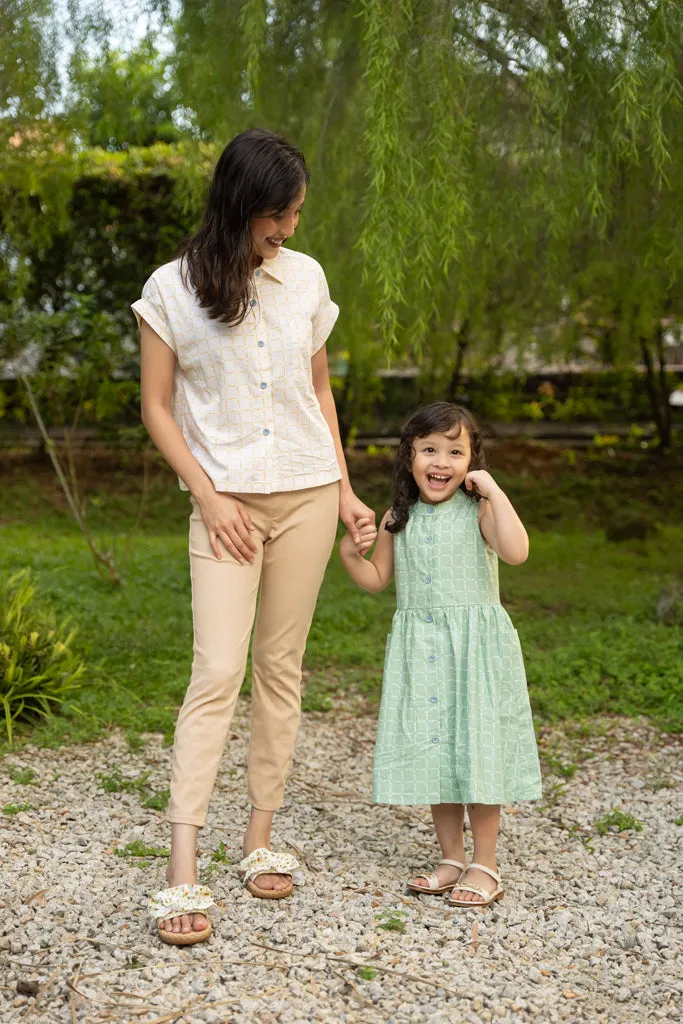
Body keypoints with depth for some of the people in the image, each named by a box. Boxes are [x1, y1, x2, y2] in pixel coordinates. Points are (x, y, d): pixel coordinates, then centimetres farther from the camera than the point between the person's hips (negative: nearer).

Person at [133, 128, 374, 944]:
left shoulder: (306, 277, 7)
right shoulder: (172, 288, -4)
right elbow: (156, 407, -1)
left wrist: (343, 488, 10)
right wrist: (210, 498, -8)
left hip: (306, 494, 4)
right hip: (226, 502, -3)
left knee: (281, 666, 7)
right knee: (218, 672, -12)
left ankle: (260, 837, 18)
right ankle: (181, 872, -11)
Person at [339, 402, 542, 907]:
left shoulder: (478, 510, -7)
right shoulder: (398, 519, 6)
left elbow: (517, 552, -25)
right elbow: (377, 579, 16)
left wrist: (494, 492, -21)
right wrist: (351, 553, -2)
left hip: (475, 645, -4)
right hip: (420, 651, 5)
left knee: (476, 750, -1)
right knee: (432, 751, 10)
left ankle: (485, 866, 12)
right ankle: (453, 859, 24)